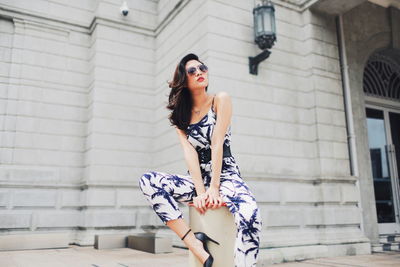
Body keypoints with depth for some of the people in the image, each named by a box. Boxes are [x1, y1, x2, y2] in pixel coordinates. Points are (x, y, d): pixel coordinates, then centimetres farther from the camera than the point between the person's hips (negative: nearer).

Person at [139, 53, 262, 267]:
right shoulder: (181, 114, 10)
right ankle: (196, 245, -23)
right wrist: (200, 191, -18)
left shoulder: (220, 100, 1)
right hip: (198, 179, 4)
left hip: (225, 175, -4)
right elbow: (190, 152, -5)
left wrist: (214, 188, -17)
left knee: (249, 216, -36)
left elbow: (217, 144, -10)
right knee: (147, 181, -21)